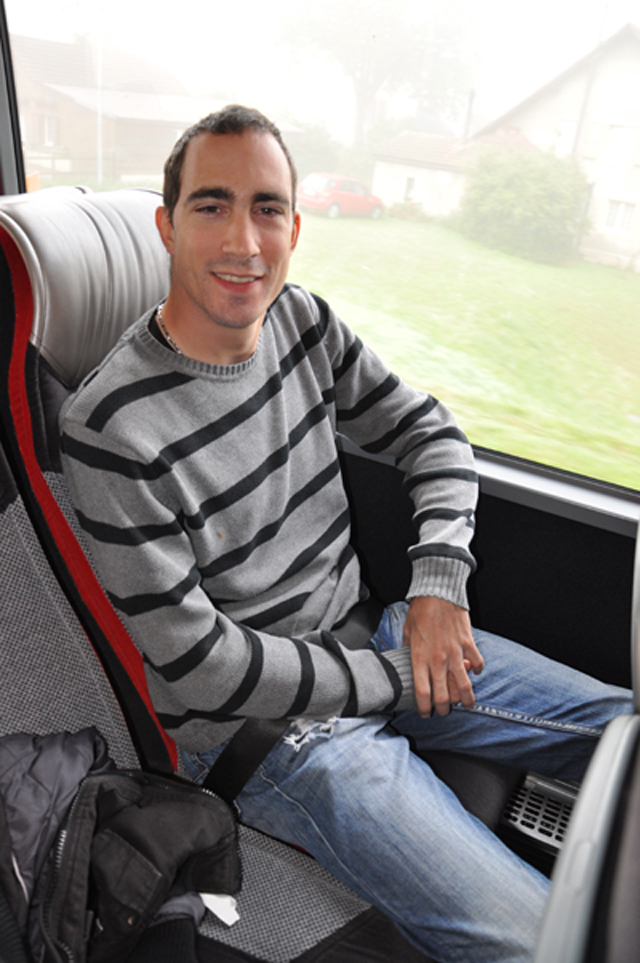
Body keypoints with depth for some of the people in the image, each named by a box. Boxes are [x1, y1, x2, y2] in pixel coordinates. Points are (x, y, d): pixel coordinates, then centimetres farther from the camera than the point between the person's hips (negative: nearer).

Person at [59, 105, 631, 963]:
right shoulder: (112, 427, -22)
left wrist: (439, 579, -10)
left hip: (375, 634, 7)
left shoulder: (301, 320, -2)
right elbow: (196, 660, -19)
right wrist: (395, 680, -13)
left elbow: (429, 433, 6)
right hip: (265, 730, -6)